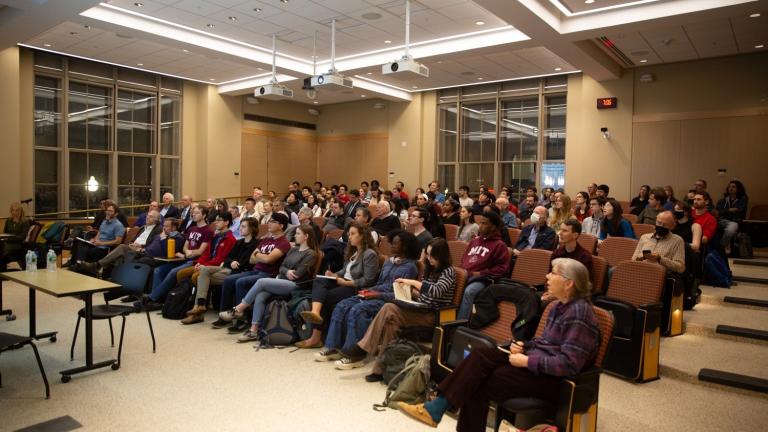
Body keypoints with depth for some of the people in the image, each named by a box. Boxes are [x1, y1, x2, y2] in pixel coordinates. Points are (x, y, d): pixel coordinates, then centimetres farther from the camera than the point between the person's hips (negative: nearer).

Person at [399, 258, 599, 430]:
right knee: (480, 355, -13)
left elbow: (569, 364, -25)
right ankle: (438, 405, -15)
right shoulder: (559, 306, 11)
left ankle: (437, 409, -3)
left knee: (479, 384, -16)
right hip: (536, 361, 8)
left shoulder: (578, 313, -19)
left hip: (553, 378, -8)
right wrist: (524, 346, 1)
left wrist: (527, 361, -21)